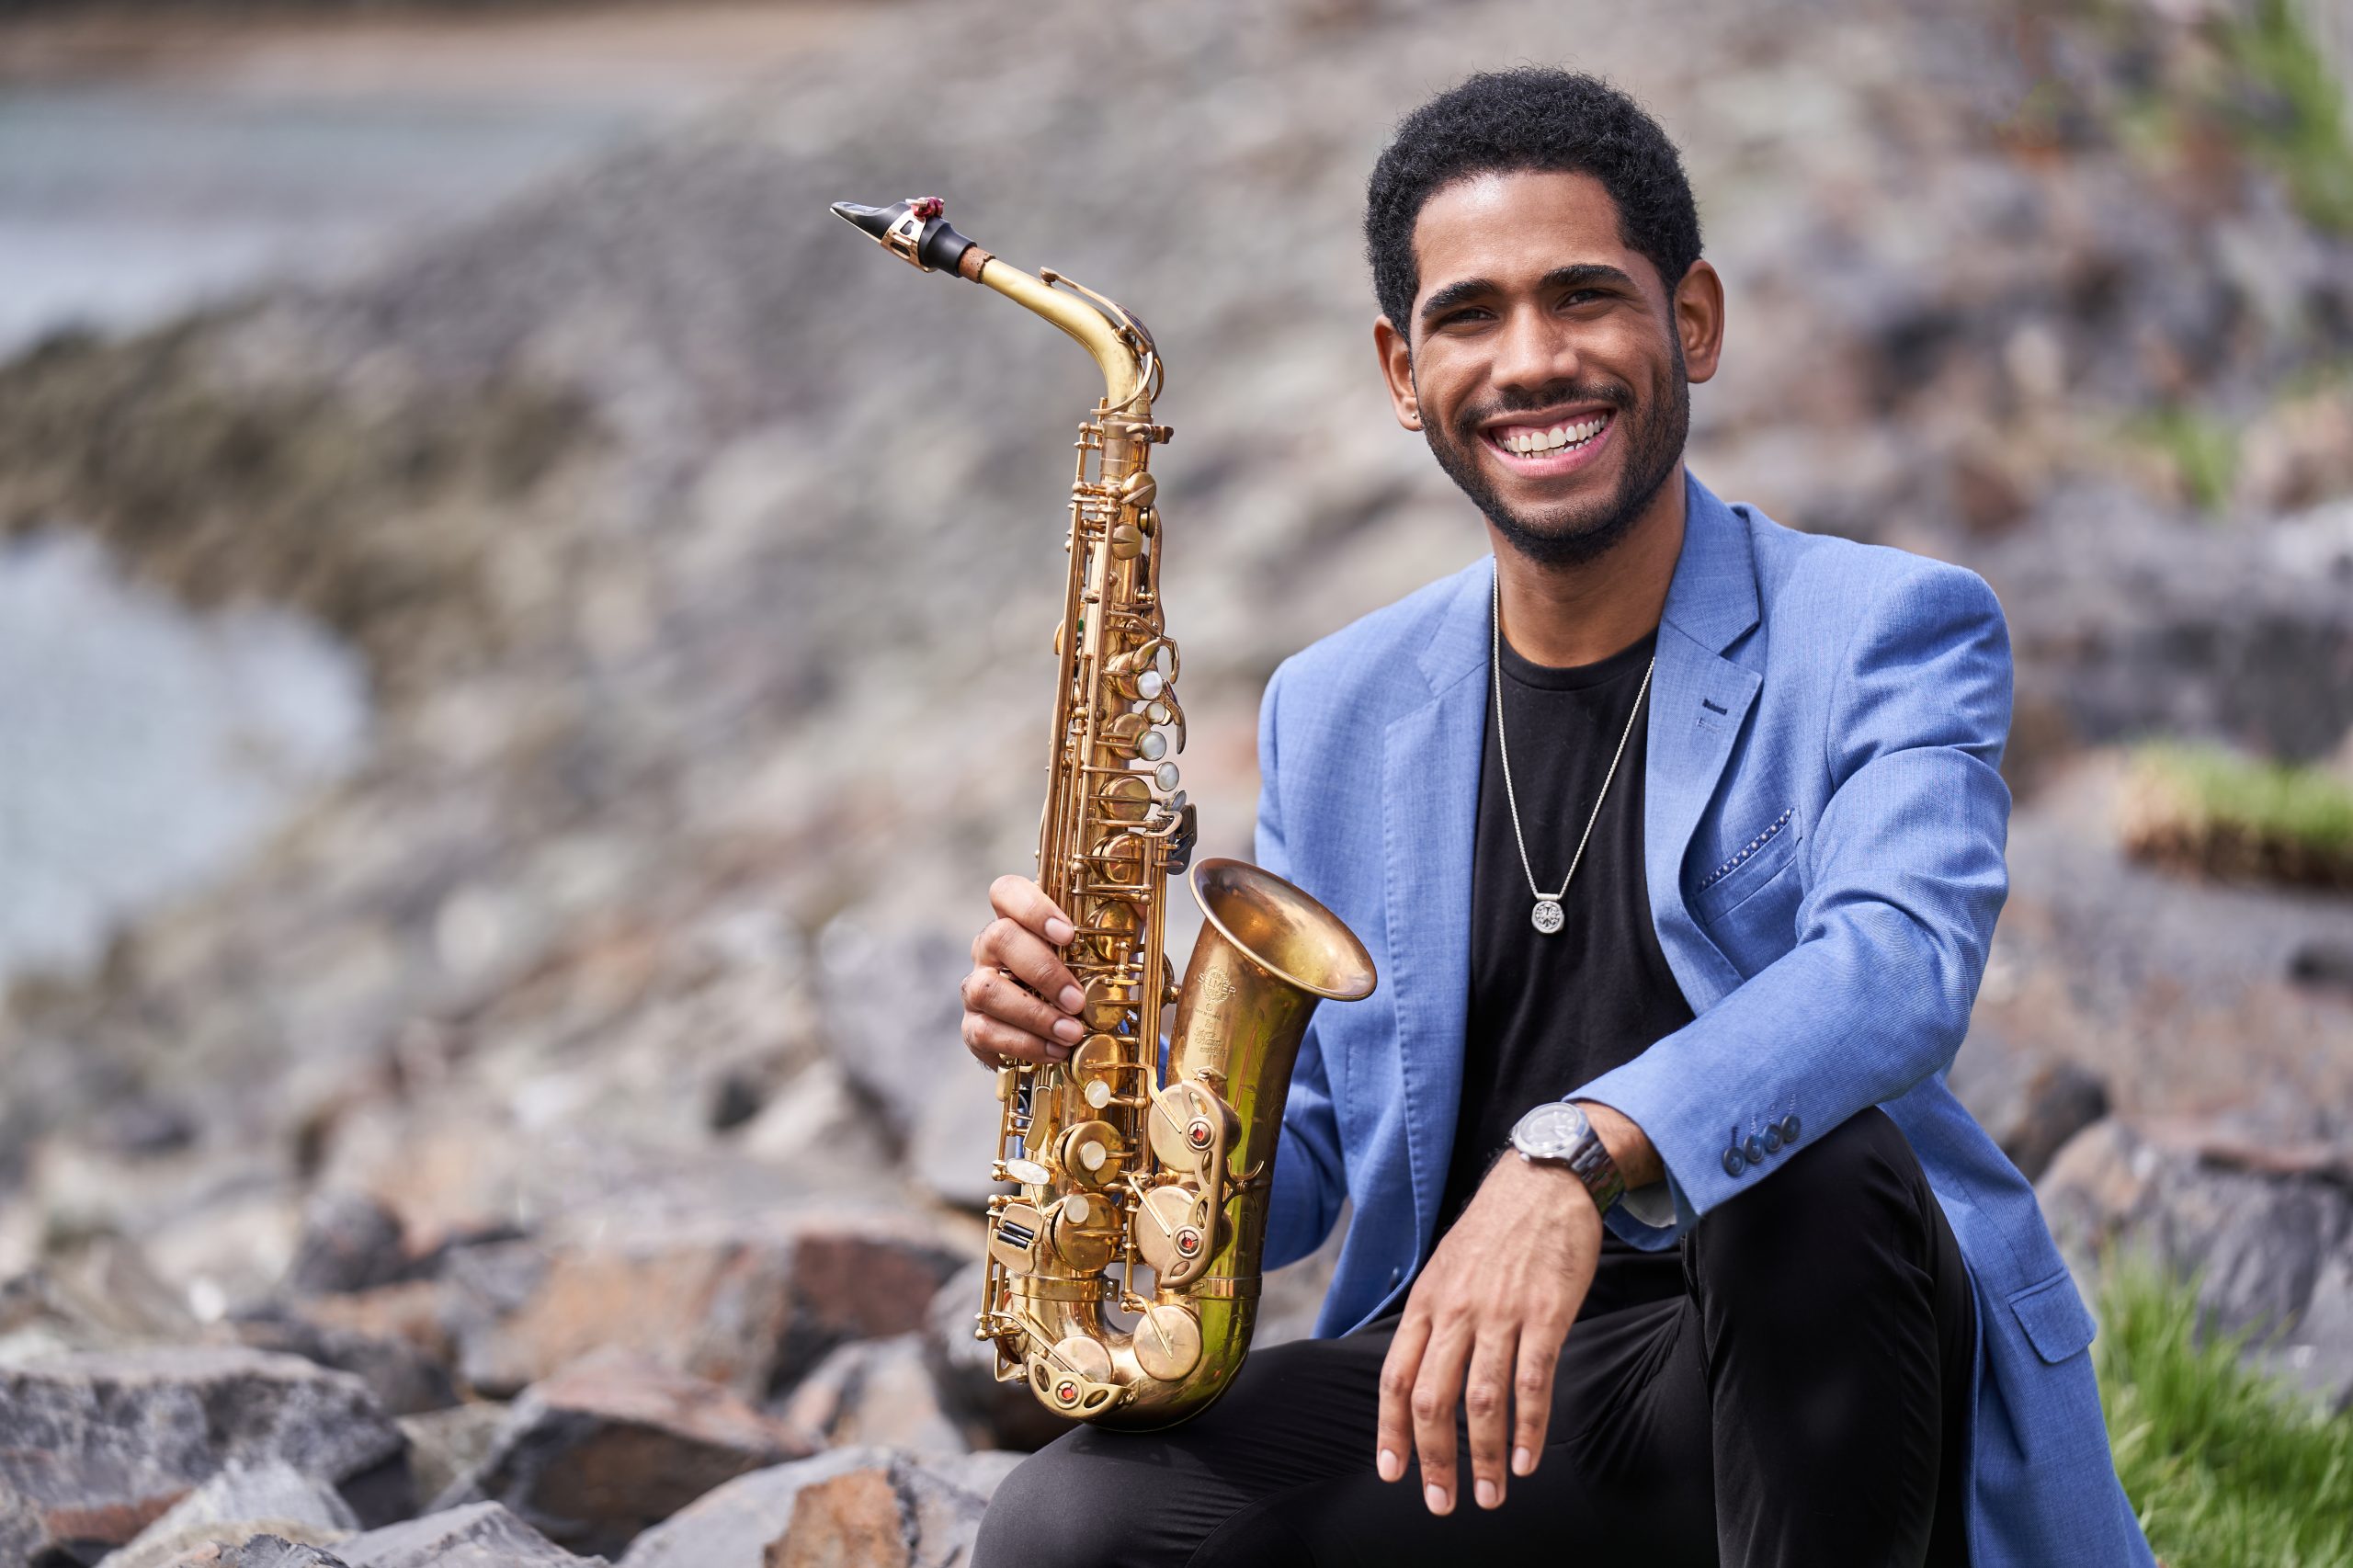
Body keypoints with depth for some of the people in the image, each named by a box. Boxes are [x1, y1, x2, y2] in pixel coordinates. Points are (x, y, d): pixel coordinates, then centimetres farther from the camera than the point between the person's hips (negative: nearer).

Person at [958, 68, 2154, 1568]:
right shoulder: (1336, 713, 11)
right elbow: (1289, 1168, 14)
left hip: (1806, 1381, -3)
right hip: (1465, 1379, 4)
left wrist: (1575, 1154, -42)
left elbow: (1901, 963, -25)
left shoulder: (1890, 634, -3)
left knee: (1805, 1151, -36)